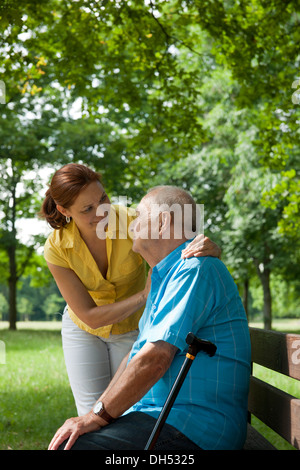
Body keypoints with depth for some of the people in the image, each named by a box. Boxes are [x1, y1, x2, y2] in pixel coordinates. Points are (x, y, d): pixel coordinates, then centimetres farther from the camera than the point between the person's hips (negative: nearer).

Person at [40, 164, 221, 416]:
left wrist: (210, 248, -51)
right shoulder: (56, 248, -26)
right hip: (83, 330, 0)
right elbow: (90, 317, -25)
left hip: (133, 328, 0)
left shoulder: (131, 221, -30)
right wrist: (144, 295, -35)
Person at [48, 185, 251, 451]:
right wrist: (95, 414, 11)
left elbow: (155, 358, -22)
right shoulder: (164, 277, 22)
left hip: (191, 429, -10)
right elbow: (138, 353, 22)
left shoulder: (195, 269, -14)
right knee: (64, 438, 8)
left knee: (70, 445, -22)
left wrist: (98, 416, -16)